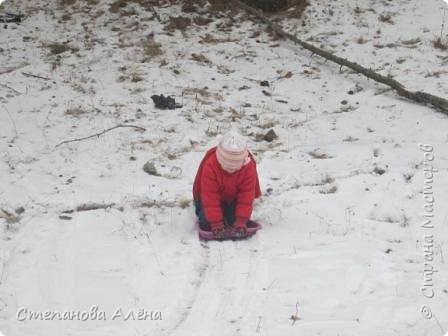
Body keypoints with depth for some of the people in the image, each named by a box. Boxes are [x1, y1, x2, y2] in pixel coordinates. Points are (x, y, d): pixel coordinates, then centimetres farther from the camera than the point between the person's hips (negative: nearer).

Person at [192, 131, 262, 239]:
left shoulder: (249, 167, -30)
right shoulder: (209, 166, -36)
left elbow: (246, 196, -26)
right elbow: (210, 198, -33)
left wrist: (241, 221, -31)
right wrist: (216, 224, -34)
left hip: (234, 198, 2)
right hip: (214, 196, -2)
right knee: (206, 223, -15)